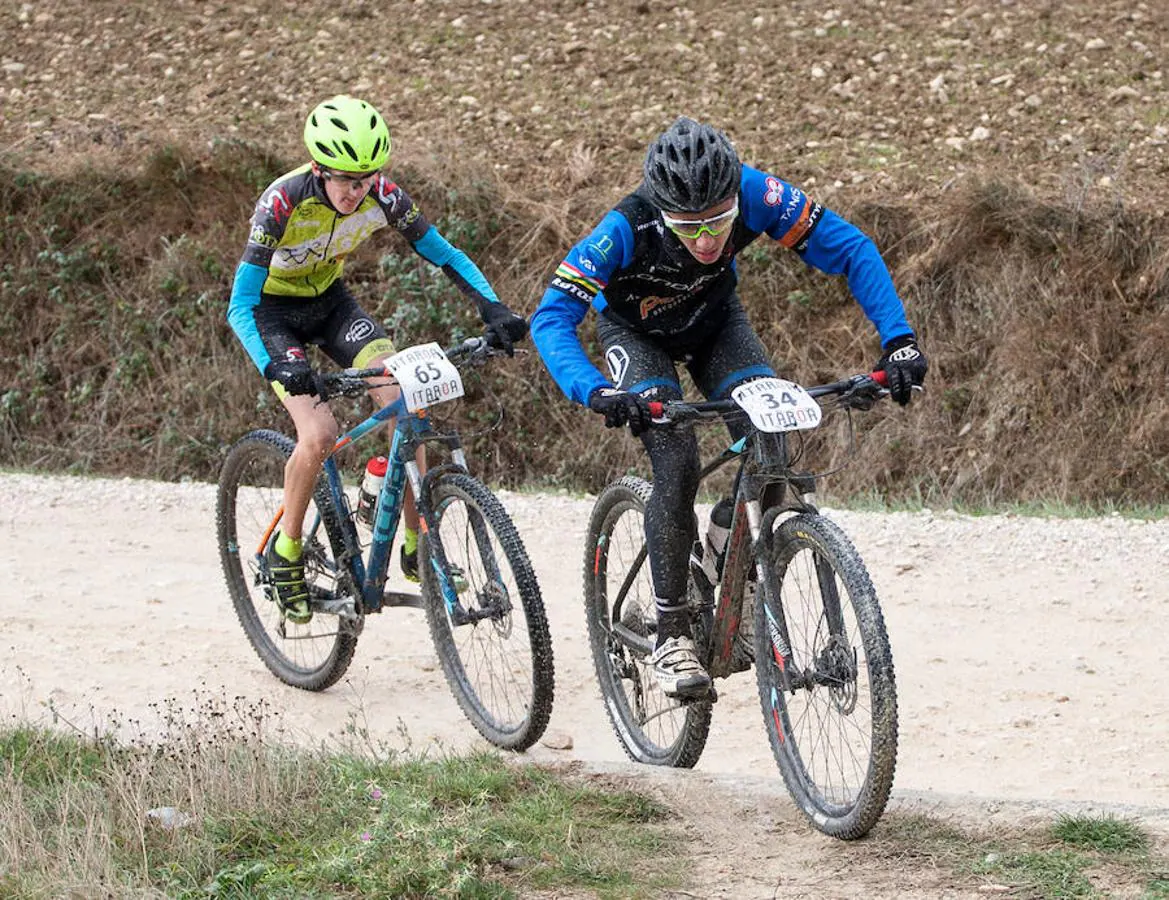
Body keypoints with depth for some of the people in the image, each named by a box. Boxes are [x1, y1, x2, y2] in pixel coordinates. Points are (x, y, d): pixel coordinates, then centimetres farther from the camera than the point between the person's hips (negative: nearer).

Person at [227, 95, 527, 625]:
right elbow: (240, 307, -35)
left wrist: (492, 308, -29)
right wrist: (276, 365, -52)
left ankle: (416, 546, -5)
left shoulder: (381, 195, -22)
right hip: (273, 312, -4)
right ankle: (285, 550, -1)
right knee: (319, 434, -24)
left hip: (330, 302, 4)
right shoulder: (284, 202, -33)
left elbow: (445, 256, -12)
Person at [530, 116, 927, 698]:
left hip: (715, 321, 3)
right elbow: (551, 318, -41)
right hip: (637, 332, -3)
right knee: (677, 464, -23)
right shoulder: (626, 230, -40)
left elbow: (851, 250, -26)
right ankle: (672, 633, -11)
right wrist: (595, 393, -57)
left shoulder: (756, 196, -35)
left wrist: (898, 340, -37)